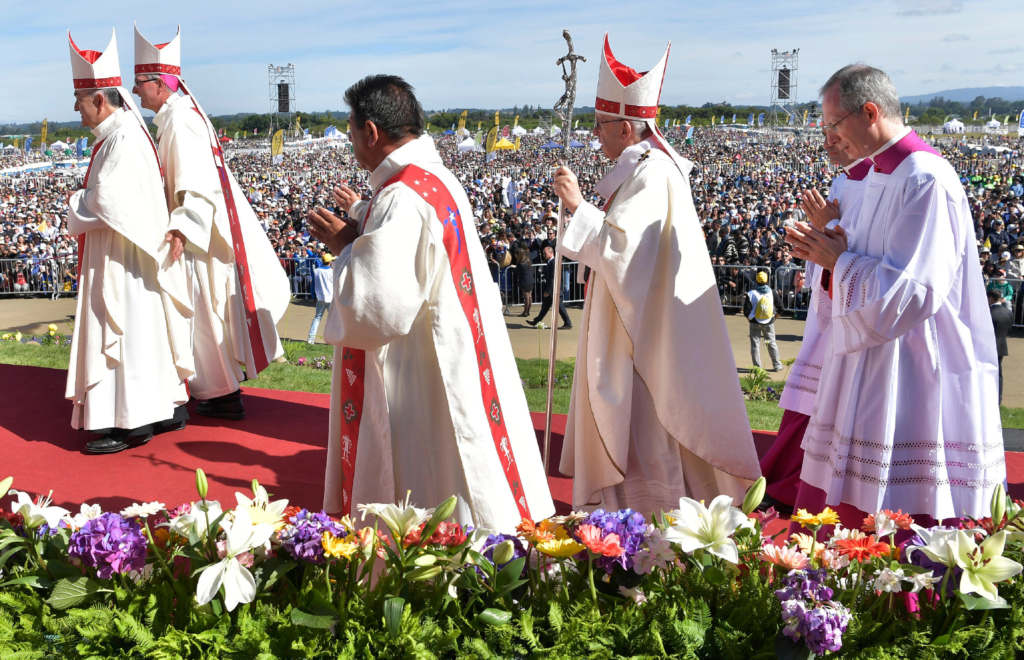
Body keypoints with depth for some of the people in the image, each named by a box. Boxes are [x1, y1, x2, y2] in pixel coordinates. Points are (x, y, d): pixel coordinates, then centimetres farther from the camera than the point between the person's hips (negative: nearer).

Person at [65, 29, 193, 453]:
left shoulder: (123, 139, -19)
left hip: (125, 261, -10)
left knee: (129, 333, -5)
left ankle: (132, 423, 2)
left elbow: (107, 200, -25)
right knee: (143, 333, 14)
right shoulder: (122, 132, 13)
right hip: (123, 256, 10)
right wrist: (85, 199, 6)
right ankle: (169, 407, 22)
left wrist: (75, 201, -8)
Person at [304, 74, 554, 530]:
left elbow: (382, 308, -27)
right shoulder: (438, 177, 8)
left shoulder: (402, 199, -24)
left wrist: (344, 246, -14)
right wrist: (363, 215, 25)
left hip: (420, 372, -10)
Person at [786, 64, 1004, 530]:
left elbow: (912, 291, -24)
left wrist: (839, 260, -12)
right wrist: (835, 252, 2)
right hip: (871, 367, 10)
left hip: (913, 380, -10)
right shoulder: (879, 175, 13)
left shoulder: (927, 181, -18)